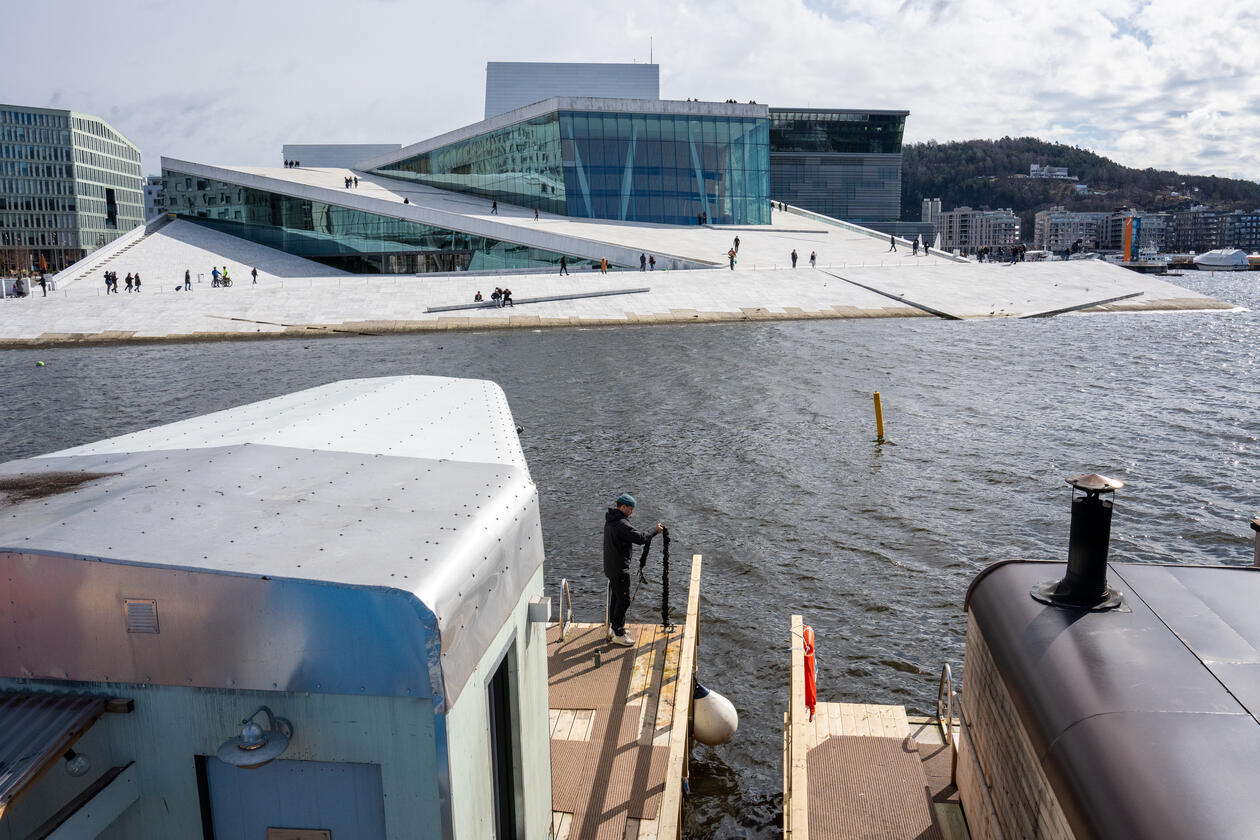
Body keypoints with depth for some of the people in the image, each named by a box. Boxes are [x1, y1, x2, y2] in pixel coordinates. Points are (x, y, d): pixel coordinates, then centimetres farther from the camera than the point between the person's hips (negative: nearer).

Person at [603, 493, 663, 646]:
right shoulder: (621, 524, -22)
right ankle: (618, 634, -1)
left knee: (615, 598, 20)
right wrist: (656, 531, -12)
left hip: (610, 567, 10)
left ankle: (615, 627, 31)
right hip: (619, 569, -10)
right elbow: (641, 539, -24)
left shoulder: (610, 521, 10)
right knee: (623, 600, -4)